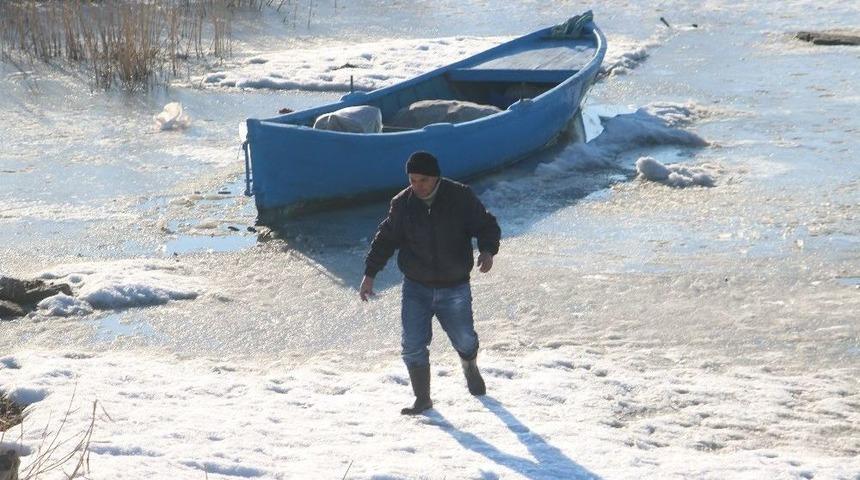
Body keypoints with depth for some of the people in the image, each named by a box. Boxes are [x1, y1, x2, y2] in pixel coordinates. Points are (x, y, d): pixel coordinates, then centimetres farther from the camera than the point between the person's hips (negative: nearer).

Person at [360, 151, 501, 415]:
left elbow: (487, 225, -3)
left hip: (454, 288, -1)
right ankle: (422, 399, 9)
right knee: (412, 345, -7)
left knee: (464, 340, 11)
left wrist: (487, 250, -24)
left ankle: (470, 366, 46)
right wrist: (370, 273, 4)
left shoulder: (461, 197, -10)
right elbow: (385, 239, 9)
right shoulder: (402, 204, -3)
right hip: (416, 288, 1)